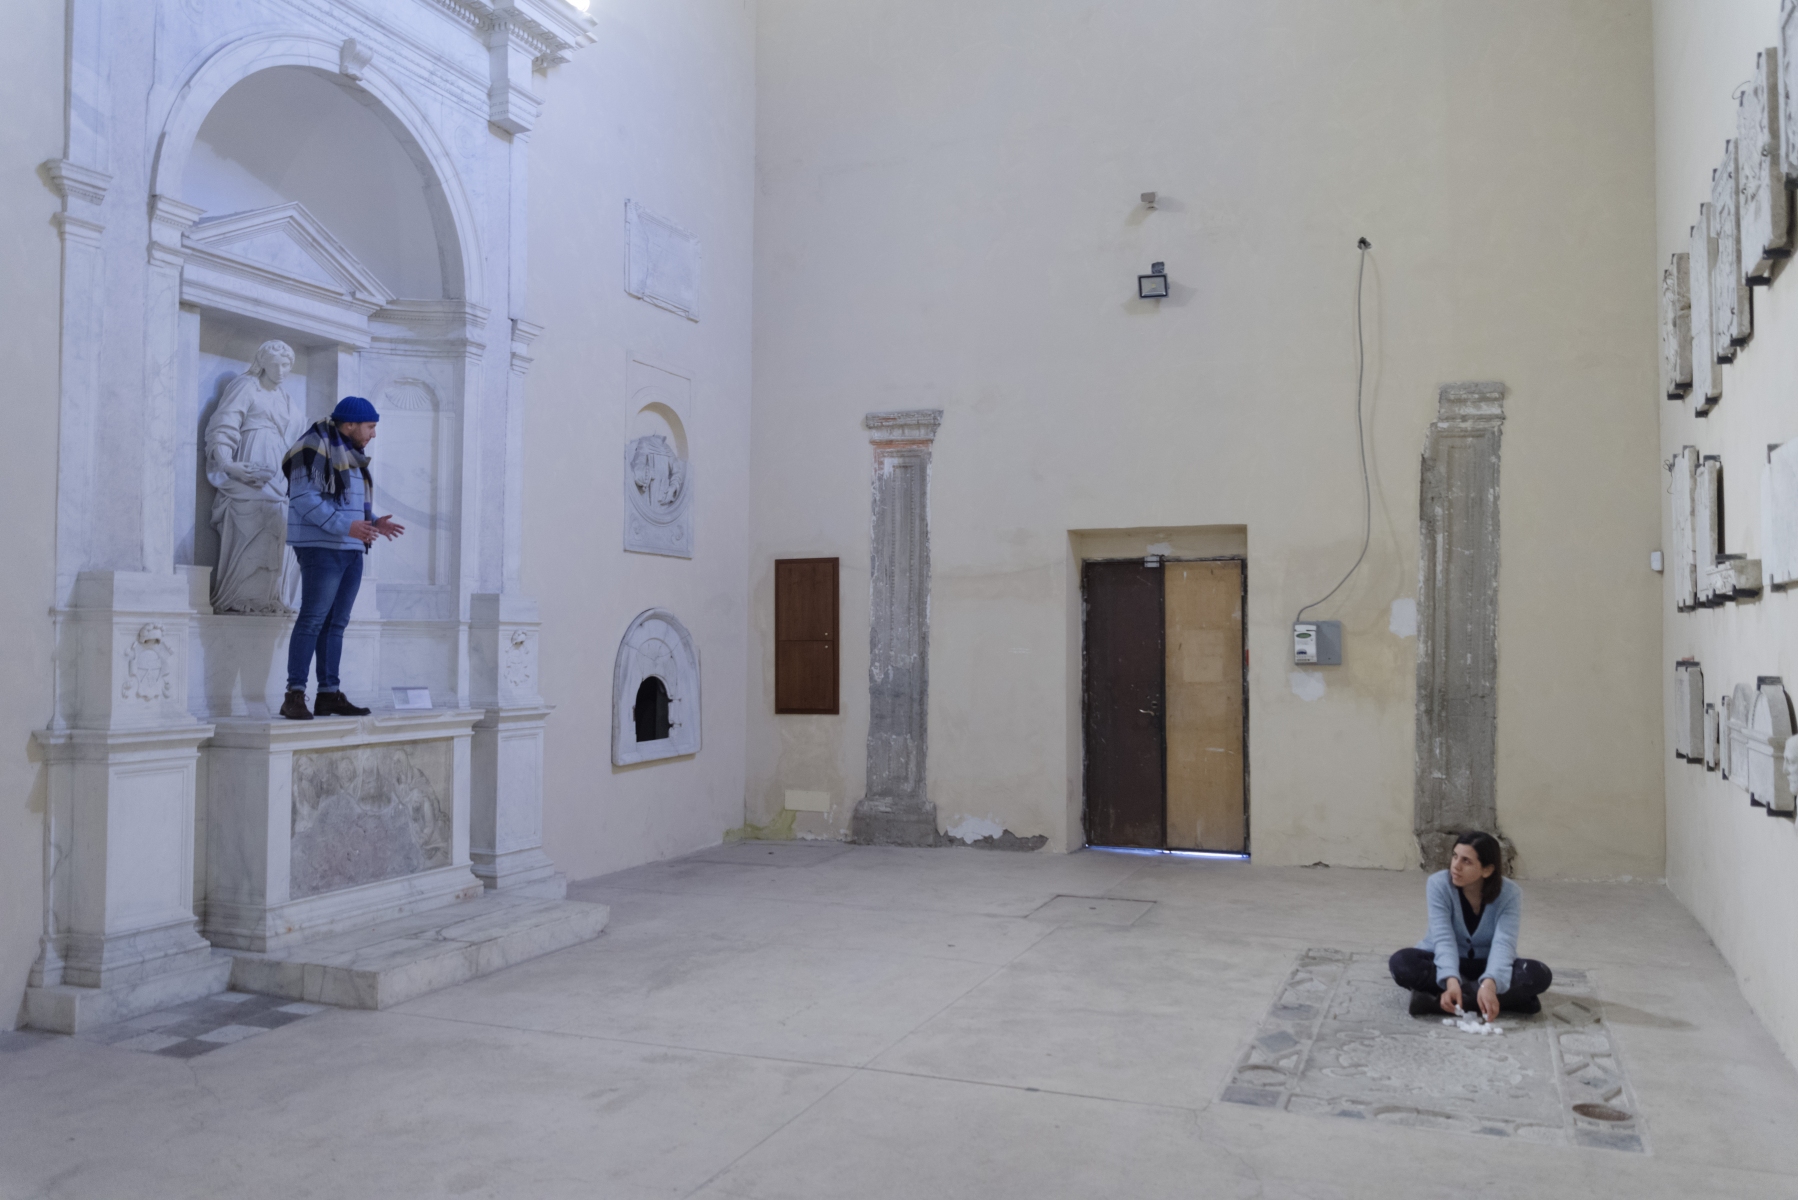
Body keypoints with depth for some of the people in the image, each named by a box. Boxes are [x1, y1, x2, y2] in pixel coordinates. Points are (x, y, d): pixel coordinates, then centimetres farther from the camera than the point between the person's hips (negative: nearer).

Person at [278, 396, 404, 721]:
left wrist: (373, 522, 7)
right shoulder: (316, 448, -8)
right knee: (313, 619, -10)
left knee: (336, 623, 8)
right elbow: (305, 498, -17)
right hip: (322, 548, -9)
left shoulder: (349, 454, 20)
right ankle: (295, 695, -9)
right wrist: (346, 525, -24)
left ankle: (330, 693, 11)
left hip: (350, 550, 9)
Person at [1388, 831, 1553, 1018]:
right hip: (1446, 961, -1)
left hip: (1485, 966, 1)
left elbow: (1503, 943, -30)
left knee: (1538, 974, -29)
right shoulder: (1439, 884, -19)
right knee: (1402, 962, -32)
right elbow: (1443, 938, -27)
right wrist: (1451, 981, -46)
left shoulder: (1510, 894, -18)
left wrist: (1489, 984, -50)